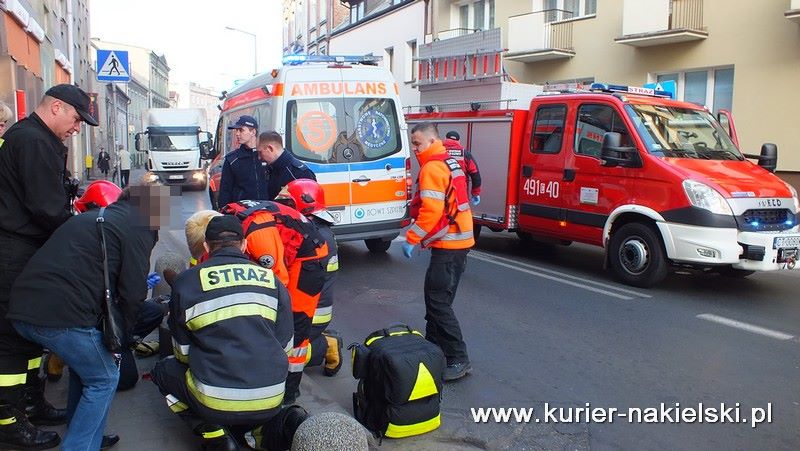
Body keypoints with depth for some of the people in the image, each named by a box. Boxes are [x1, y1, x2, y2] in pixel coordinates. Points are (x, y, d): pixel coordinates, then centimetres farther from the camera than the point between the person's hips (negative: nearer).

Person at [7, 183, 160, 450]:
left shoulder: (91, 217, 26)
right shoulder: (138, 229, 0)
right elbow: (132, 294, -5)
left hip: (21, 310, 9)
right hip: (63, 315, -9)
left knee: (83, 365, 27)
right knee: (103, 379, 9)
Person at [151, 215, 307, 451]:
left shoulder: (187, 281, 1)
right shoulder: (272, 280, 6)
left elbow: (183, 352, 10)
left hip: (216, 402, -3)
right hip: (271, 400, 3)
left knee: (164, 370, 25)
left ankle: (212, 432, 7)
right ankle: (271, 427, 5)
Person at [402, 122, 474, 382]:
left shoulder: (432, 168, -13)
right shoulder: (450, 163, 17)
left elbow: (432, 211, -23)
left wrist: (411, 239, -17)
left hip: (448, 244, -10)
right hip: (459, 240, 10)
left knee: (438, 301, -9)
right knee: (437, 297, 16)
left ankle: (458, 360, -7)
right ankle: (434, 346, 25)